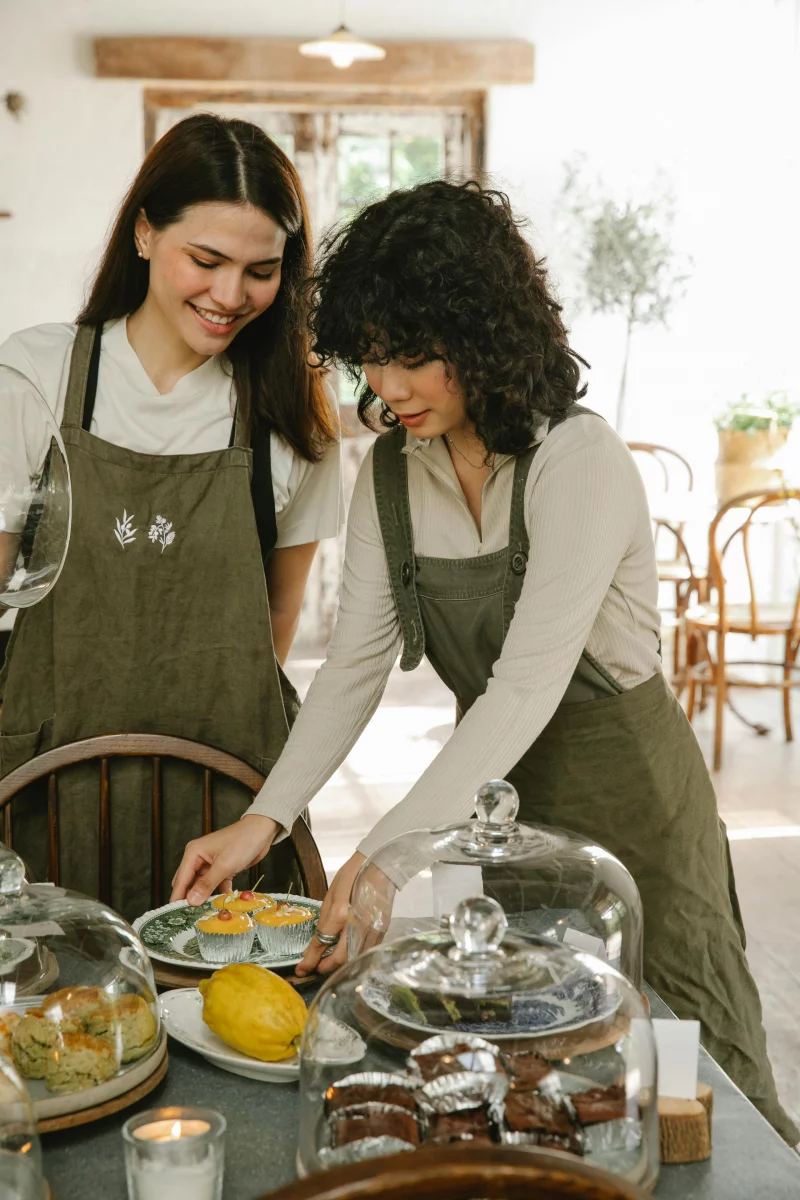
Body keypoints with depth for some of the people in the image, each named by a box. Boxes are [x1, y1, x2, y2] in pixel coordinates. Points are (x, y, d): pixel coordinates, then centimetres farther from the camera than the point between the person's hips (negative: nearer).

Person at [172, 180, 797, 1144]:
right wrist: (265, 819, -16)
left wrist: (383, 859, -35)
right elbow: (357, 661, -4)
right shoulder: (390, 470, -3)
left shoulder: (581, 465, -24)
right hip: (491, 792, 5)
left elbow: (527, 686, -30)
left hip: (624, 797, -5)